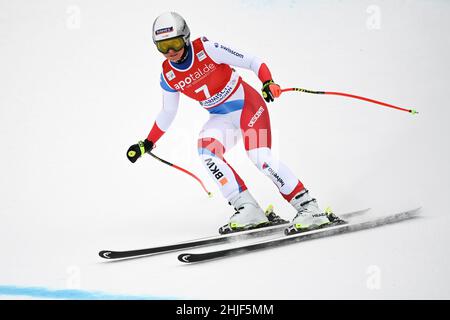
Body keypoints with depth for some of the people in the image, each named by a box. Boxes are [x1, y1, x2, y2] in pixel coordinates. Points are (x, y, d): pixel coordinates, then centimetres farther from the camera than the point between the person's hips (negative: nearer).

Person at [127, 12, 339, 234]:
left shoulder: (207, 49, -20)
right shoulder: (168, 77, -4)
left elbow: (251, 61, -17)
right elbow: (167, 113, 12)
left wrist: (268, 82, -34)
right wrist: (147, 144, 12)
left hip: (248, 105, -5)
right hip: (221, 118, 5)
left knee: (260, 157, -22)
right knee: (206, 149, -24)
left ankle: (309, 208, -12)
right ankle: (248, 209, -18)